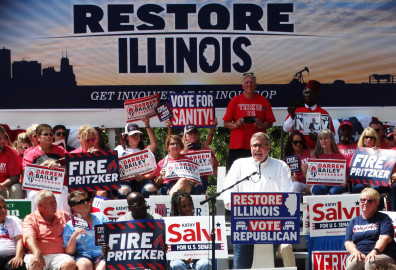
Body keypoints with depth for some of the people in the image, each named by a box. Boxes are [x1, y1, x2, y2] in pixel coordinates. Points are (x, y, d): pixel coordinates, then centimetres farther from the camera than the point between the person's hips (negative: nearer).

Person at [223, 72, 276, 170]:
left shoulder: (263, 101, 10)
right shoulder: (235, 100, 9)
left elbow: (270, 123, 9)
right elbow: (226, 123, 8)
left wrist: (261, 125, -11)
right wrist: (236, 125, -12)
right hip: (237, 146, 0)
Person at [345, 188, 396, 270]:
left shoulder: (383, 218, 14)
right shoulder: (354, 222, 24)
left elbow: (385, 238, -3)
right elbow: (348, 242, 13)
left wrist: (375, 251, -22)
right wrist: (355, 251, -11)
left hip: (382, 255, -2)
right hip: (360, 254, 2)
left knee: (372, 262, -38)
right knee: (353, 263, -34)